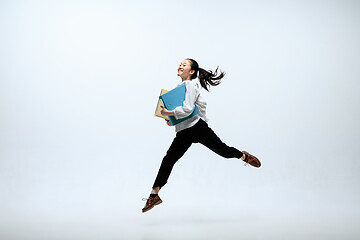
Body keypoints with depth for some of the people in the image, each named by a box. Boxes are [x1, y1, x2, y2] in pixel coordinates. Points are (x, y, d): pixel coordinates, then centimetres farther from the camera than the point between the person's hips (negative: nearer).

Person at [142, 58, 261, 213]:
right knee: (168, 160, -2)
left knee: (223, 150, 2)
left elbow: (187, 109, -22)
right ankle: (154, 195, -1)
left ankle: (244, 156, 37)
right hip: (184, 132, 7)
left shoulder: (191, 85, -9)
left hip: (198, 126, -7)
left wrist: (168, 113, -19)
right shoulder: (179, 87, 17)